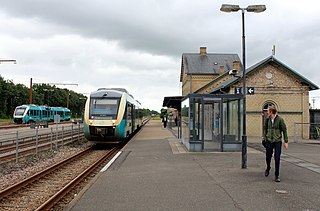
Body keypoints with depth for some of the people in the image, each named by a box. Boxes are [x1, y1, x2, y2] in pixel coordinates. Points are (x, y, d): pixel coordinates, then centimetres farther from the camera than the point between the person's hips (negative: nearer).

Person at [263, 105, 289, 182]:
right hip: (269, 141, 3)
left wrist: (286, 142, -6)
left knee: (277, 159, -3)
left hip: (277, 141, -3)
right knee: (268, 156, 11)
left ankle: (276, 176, 6)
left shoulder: (280, 119, -8)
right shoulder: (267, 119, 3)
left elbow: (284, 130, -5)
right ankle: (268, 168, 42)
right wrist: (265, 138, 11)